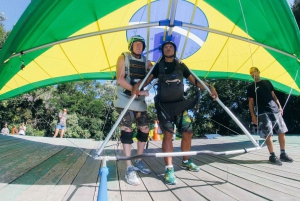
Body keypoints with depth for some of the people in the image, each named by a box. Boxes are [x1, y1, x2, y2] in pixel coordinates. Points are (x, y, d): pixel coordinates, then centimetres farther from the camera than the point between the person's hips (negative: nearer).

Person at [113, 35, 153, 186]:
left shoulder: (146, 62, 12)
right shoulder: (123, 58, 0)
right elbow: (120, 79, -12)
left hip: (139, 101, 5)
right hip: (124, 99, -5)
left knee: (145, 129, 4)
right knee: (127, 130, -10)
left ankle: (138, 161, 20)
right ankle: (129, 168, -5)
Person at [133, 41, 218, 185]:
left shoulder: (181, 66, 12)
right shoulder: (158, 66, 6)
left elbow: (194, 81, 7)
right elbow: (148, 79, -5)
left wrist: (209, 87, -7)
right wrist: (138, 85, -26)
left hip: (180, 104, 3)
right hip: (164, 105, -3)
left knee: (188, 133, 3)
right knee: (168, 134, -10)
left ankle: (186, 162, 25)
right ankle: (169, 169, -3)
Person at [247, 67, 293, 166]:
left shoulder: (267, 82, 16)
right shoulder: (251, 87, 4)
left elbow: (273, 96, 18)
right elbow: (251, 102, 2)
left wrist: (279, 106, 8)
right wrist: (253, 115, -5)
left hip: (275, 110, 4)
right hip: (263, 113, -4)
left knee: (282, 132, 7)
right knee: (268, 134, -7)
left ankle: (283, 154, 20)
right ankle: (272, 156, 4)